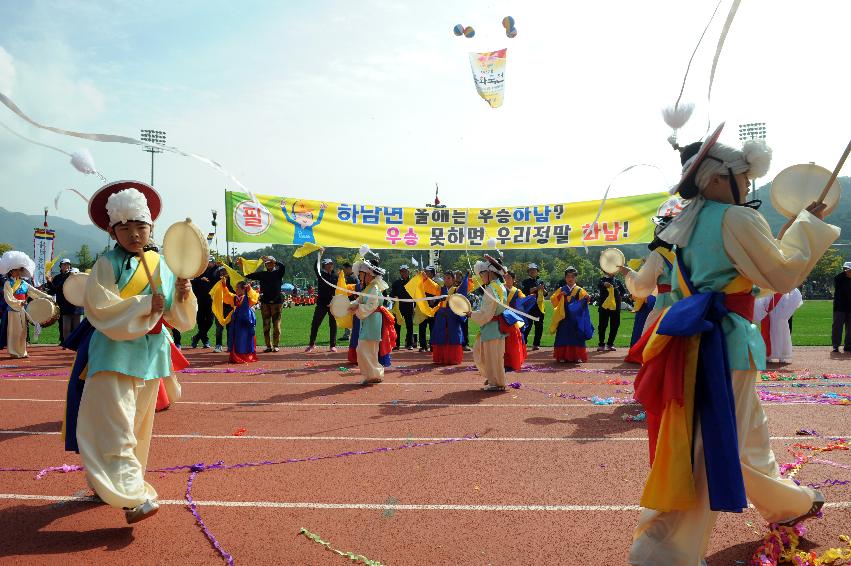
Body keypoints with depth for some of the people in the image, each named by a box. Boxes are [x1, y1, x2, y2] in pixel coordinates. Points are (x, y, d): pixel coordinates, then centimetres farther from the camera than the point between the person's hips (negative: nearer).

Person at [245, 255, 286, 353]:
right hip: (265, 302, 3)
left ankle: (276, 345, 5)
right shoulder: (262, 274, 10)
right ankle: (268, 346, 10)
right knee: (266, 325, 3)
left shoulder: (278, 273, 3)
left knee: (276, 324, -2)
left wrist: (274, 260, -15)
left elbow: (282, 267, -18)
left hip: (276, 301, -3)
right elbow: (248, 275, 8)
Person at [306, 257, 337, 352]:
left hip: (333, 303, 1)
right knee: (315, 324, 0)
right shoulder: (320, 274, 2)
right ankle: (312, 344, 14)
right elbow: (316, 267, -17)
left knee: (333, 325, 4)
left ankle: (333, 345, 12)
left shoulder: (335, 276, 6)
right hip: (321, 303, -1)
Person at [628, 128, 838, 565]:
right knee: (715, 446, -3)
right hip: (727, 340, -9)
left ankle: (788, 503, 45)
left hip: (698, 336, 9)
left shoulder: (688, 224, 12)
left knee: (749, 430, 24)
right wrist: (807, 224, 1)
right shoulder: (738, 219, -14)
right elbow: (784, 276, -10)